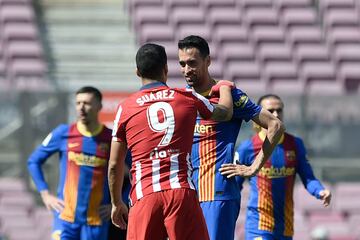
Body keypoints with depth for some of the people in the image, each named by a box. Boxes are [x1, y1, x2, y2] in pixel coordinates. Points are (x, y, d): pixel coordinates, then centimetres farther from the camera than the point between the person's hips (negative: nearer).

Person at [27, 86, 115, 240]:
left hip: (96, 221, 0)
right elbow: (34, 161, 12)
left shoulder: (111, 139, 0)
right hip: (65, 217, 0)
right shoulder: (63, 134, 2)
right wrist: (45, 195, 4)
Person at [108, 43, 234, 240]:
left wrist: (116, 203, 23)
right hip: (182, 191, 0)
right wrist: (225, 88, 51)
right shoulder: (188, 98, 10)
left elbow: (115, 165, 10)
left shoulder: (126, 108, 8)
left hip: (144, 194, 0)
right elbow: (226, 113, 30)